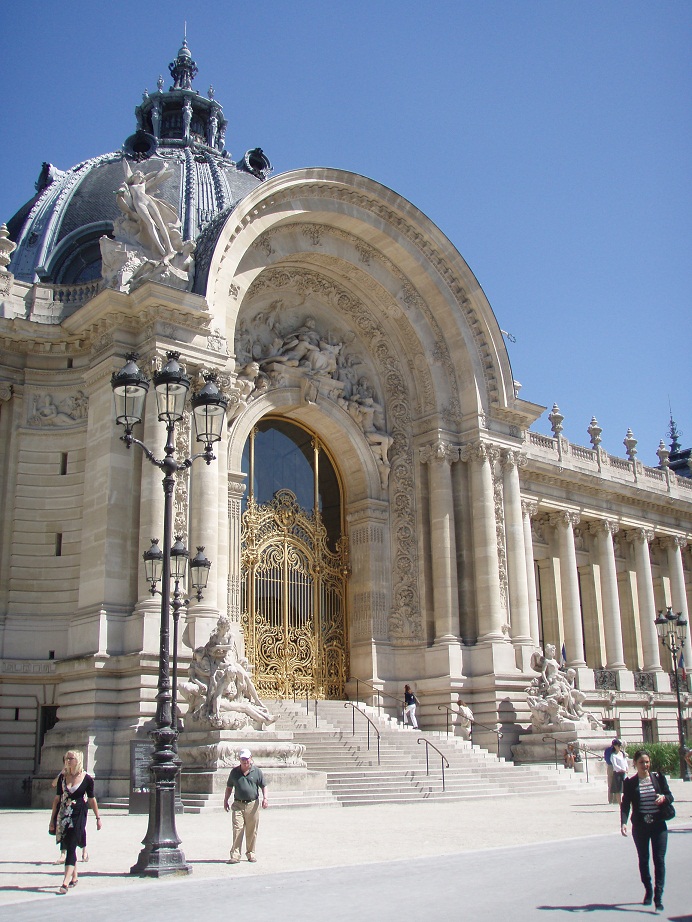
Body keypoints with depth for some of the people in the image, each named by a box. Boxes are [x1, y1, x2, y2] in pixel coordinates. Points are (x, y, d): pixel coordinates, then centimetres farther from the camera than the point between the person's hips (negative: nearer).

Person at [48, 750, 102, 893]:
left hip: (78, 816, -4)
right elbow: (57, 798, 8)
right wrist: (52, 819, 8)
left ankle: (66, 882, -14)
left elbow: (91, 799, 3)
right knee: (67, 847, 11)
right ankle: (74, 877, 27)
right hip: (63, 815, 4)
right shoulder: (62, 777, 3)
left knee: (71, 847, -10)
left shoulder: (87, 779, -5)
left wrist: (98, 818, 7)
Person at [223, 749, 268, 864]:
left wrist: (265, 798, -6)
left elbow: (263, 786, 8)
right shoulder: (234, 772, 8)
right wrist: (225, 801, 11)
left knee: (251, 831, 6)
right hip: (238, 805, 0)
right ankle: (235, 855, -7)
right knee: (237, 829, -9)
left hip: (252, 804, 0)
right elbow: (229, 787, 16)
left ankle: (251, 853, 19)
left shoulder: (257, 772, 5)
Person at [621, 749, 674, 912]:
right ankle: (648, 891, 28)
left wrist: (664, 798, -16)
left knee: (659, 859, -8)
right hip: (640, 826, 0)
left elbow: (670, 796, 8)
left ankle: (658, 897, -8)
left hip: (658, 825, 0)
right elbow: (625, 804, -3)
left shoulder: (658, 777, 3)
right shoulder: (630, 783, 0)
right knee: (643, 860, 10)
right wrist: (623, 822, -17)